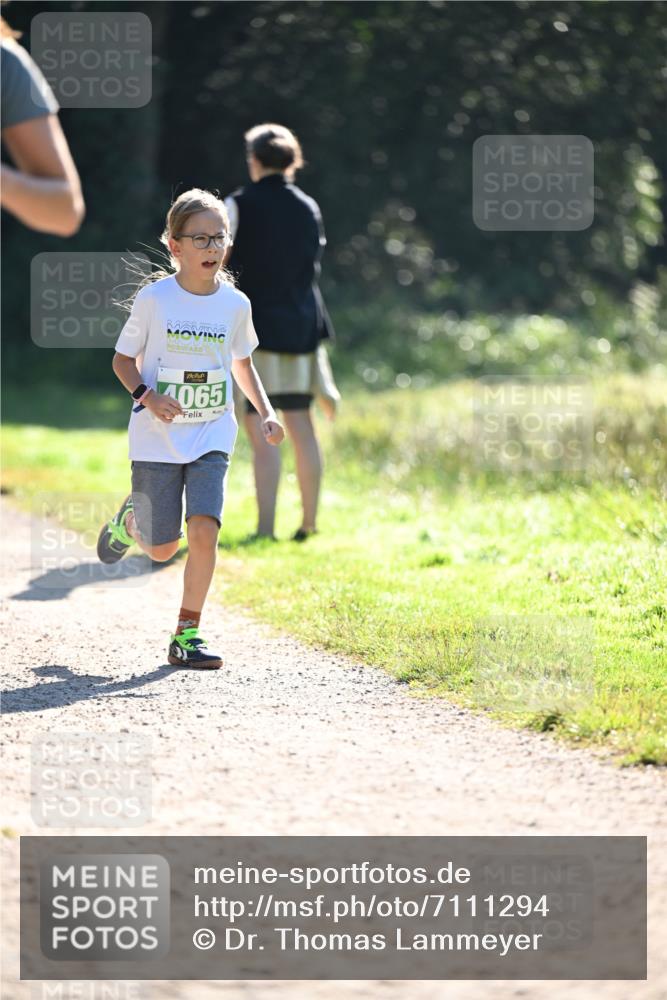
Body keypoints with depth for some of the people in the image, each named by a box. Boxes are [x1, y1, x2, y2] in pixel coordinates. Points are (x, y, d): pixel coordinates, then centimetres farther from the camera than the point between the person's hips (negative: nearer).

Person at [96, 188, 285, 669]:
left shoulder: (235, 303, 0)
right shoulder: (154, 298, -9)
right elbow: (123, 359, 1)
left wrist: (265, 413, 3)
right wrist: (147, 395, -18)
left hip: (212, 437, 2)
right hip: (157, 438, -2)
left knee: (204, 531, -17)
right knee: (163, 549, 3)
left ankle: (187, 635, -4)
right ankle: (129, 521, 39)